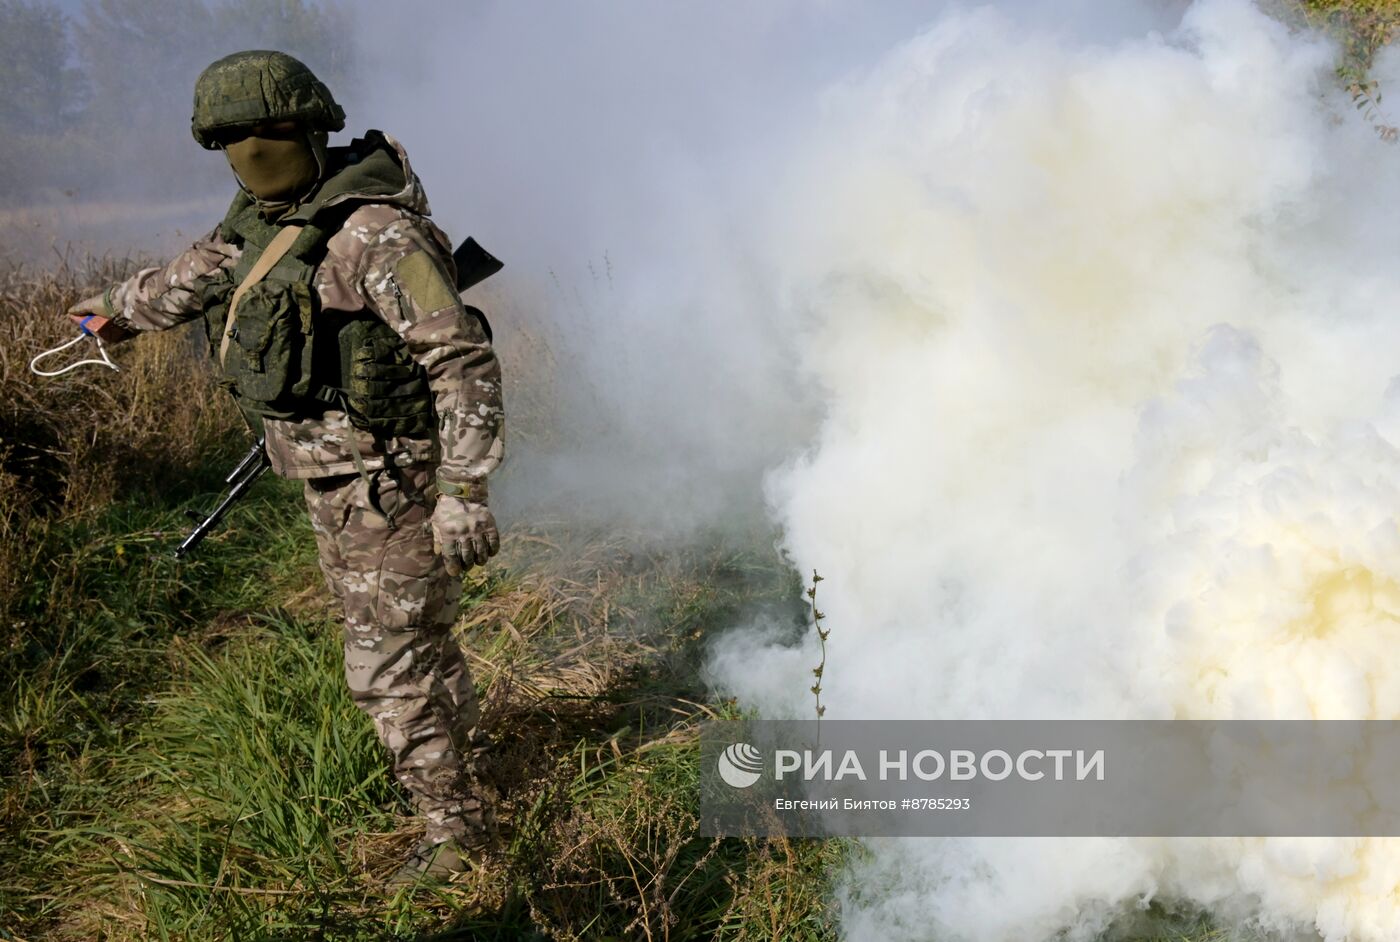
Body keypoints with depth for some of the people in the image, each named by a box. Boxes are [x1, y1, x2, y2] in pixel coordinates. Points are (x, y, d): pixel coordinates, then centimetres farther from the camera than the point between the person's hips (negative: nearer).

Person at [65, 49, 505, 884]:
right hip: (336, 481, 9)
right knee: (417, 640, 23)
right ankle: (466, 765, 42)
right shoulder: (268, 221, 6)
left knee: (392, 665, 0)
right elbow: (197, 275, 26)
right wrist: (119, 307, 43)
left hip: (390, 485, -9)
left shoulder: (375, 233, -22)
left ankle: (457, 826, 16)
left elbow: (465, 362, -24)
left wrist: (464, 493, -27)